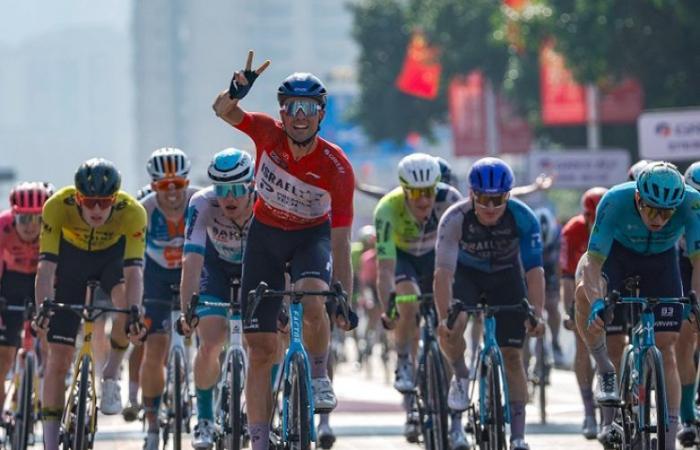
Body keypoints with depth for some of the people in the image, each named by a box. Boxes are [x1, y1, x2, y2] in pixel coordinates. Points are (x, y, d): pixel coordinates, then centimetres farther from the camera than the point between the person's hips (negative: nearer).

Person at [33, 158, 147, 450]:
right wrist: (42, 309, -51)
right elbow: (46, 265, -37)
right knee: (59, 355, -5)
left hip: (113, 256, 0)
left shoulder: (132, 213, -35)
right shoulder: (57, 207, -34)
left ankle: (111, 376, -13)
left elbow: (134, 270, -41)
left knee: (126, 299, -35)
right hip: (72, 258, 0)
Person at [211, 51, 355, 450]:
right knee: (261, 347, -2)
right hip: (266, 234, 2)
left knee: (313, 298, -36)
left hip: (312, 237, -2)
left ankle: (319, 377, -9)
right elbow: (223, 112, -34)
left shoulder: (337, 167, -26)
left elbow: (341, 242, -26)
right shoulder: (269, 133, -21)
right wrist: (237, 91, -57)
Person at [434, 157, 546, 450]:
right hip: (466, 272, -1)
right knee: (450, 329, -29)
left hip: (506, 275, 1)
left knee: (512, 355, -4)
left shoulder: (523, 217, -29)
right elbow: (443, 272, -35)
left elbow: (534, 269, -31)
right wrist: (444, 317, -45)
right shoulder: (455, 219, -31)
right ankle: (461, 376, 4)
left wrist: (536, 314, -42)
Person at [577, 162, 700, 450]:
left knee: (666, 349, -7)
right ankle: (605, 371, -15)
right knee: (585, 291, -34)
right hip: (617, 253, -1)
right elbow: (593, 263, -37)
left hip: (661, 262, 1)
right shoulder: (615, 202, -37)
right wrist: (596, 303, -54)